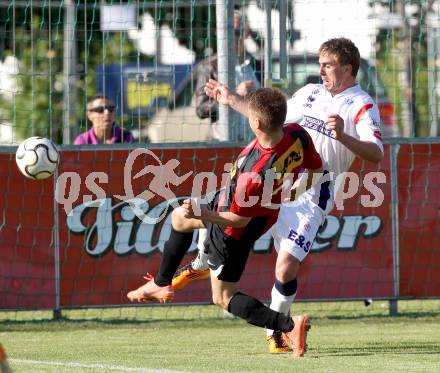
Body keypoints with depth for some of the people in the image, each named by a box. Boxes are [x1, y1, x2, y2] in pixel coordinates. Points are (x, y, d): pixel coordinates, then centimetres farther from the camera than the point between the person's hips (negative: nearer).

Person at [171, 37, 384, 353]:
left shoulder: (362, 106, -8)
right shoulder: (310, 93, 14)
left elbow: (376, 154, -21)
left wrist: (342, 136, -37)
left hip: (310, 200, -6)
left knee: (287, 267, -16)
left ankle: (275, 331, 6)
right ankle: (201, 265, 27)